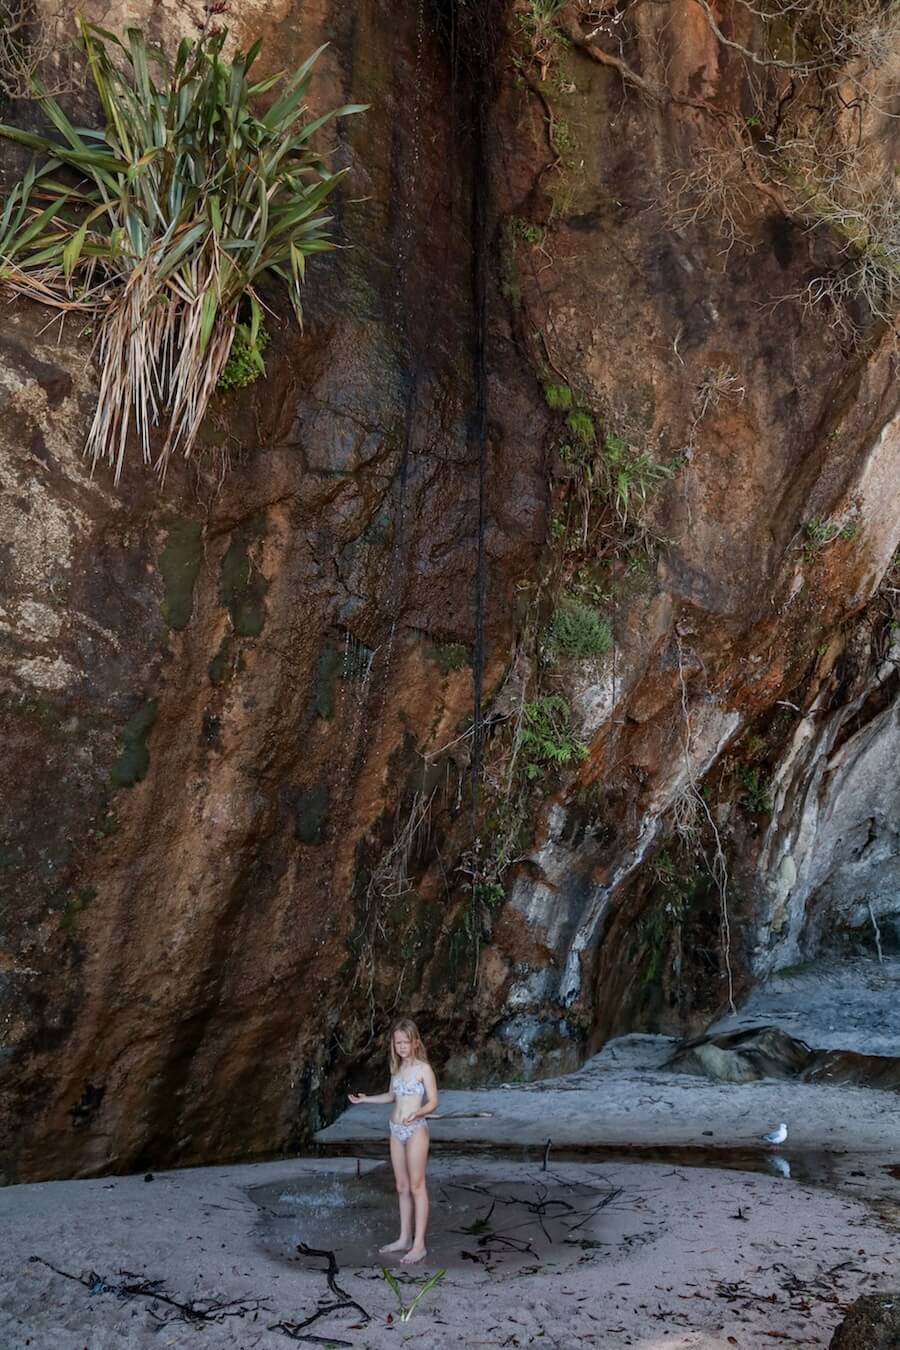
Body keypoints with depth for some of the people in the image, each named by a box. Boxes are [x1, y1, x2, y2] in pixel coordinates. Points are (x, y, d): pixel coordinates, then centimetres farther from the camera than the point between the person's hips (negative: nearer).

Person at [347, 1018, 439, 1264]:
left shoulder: (424, 1068, -10)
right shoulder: (397, 1068, 9)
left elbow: (433, 1102, -11)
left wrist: (417, 1113, -30)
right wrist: (365, 1099, 13)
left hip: (416, 1130, -6)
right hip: (396, 1130, 7)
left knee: (416, 1186, -3)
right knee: (402, 1187, 11)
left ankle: (419, 1245, 0)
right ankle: (404, 1238, 20)